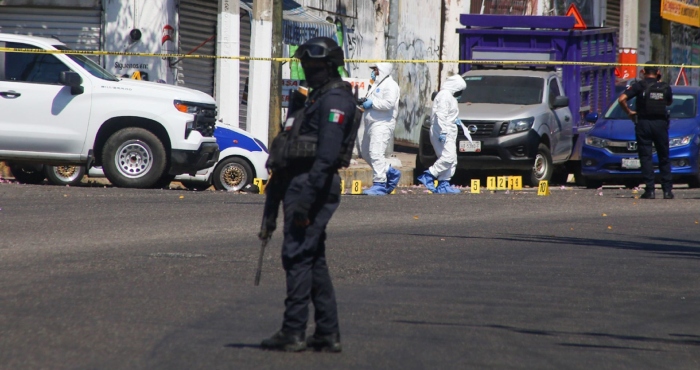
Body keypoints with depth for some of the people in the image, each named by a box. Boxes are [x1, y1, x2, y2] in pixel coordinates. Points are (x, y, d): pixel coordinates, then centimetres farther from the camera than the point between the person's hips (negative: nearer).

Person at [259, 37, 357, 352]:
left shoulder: (335, 100, -11)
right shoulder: (318, 97, 21)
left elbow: (327, 154, -21)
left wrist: (307, 196, -26)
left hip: (314, 185, -10)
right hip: (301, 186, 10)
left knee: (297, 257, -10)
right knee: (314, 260, 11)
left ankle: (293, 332, -9)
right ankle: (328, 334, 13)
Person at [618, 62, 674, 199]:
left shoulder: (639, 86, -3)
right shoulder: (665, 87, 5)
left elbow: (621, 99, -12)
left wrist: (629, 112, 3)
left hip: (643, 123, -2)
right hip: (661, 123, 2)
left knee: (646, 157, 0)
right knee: (664, 158, 11)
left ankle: (650, 190, -7)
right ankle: (667, 189, 8)